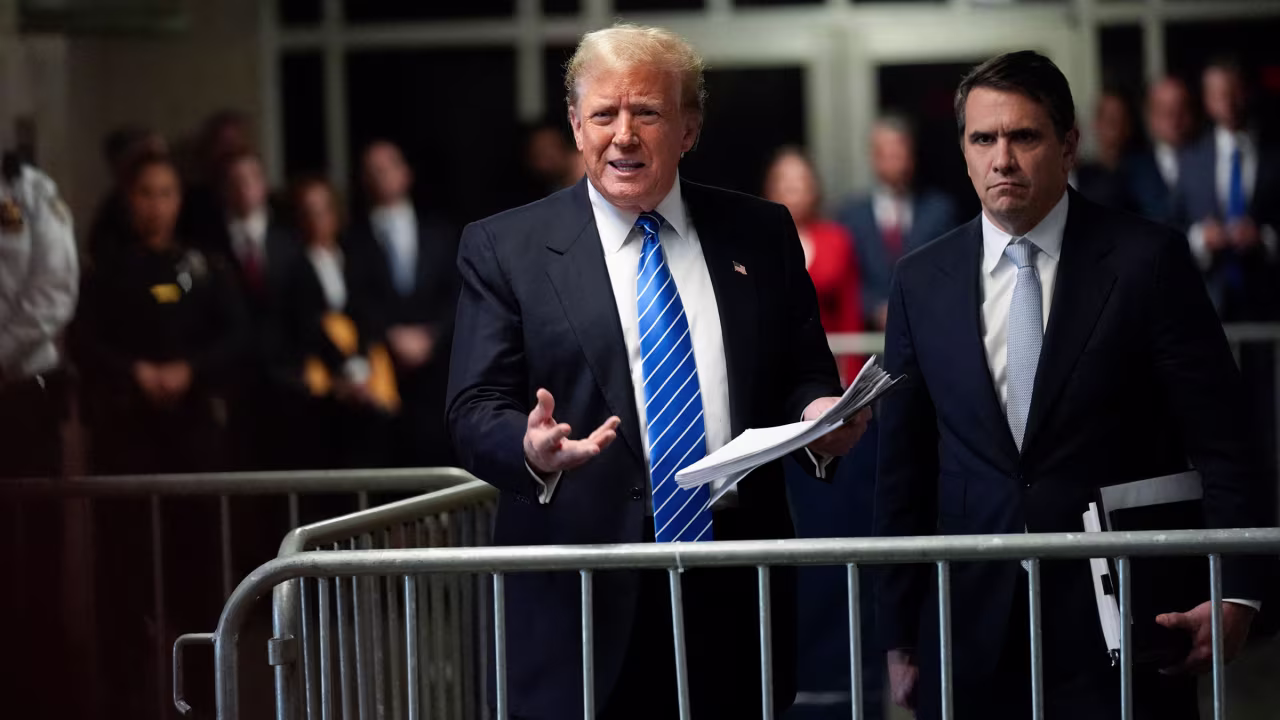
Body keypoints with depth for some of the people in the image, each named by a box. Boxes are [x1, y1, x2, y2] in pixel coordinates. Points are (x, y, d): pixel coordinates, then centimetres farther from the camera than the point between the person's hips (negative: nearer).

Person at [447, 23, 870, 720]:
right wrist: (532, 450, -24)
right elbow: (475, 411, -2)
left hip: (737, 585, 2)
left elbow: (804, 376, 15)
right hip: (585, 599, -2)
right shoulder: (504, 248, 3)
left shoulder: (761, 234, 11)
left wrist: (819, 414, -9)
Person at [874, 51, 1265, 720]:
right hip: (971, 634, 3)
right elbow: (904, 471, 11)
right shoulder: (921, 281, 7)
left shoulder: (1148, 261, -2)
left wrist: (1236, 593, -15)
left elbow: (1220, 444, -4)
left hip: (1121, 632, -2)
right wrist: (901, 638, 9)